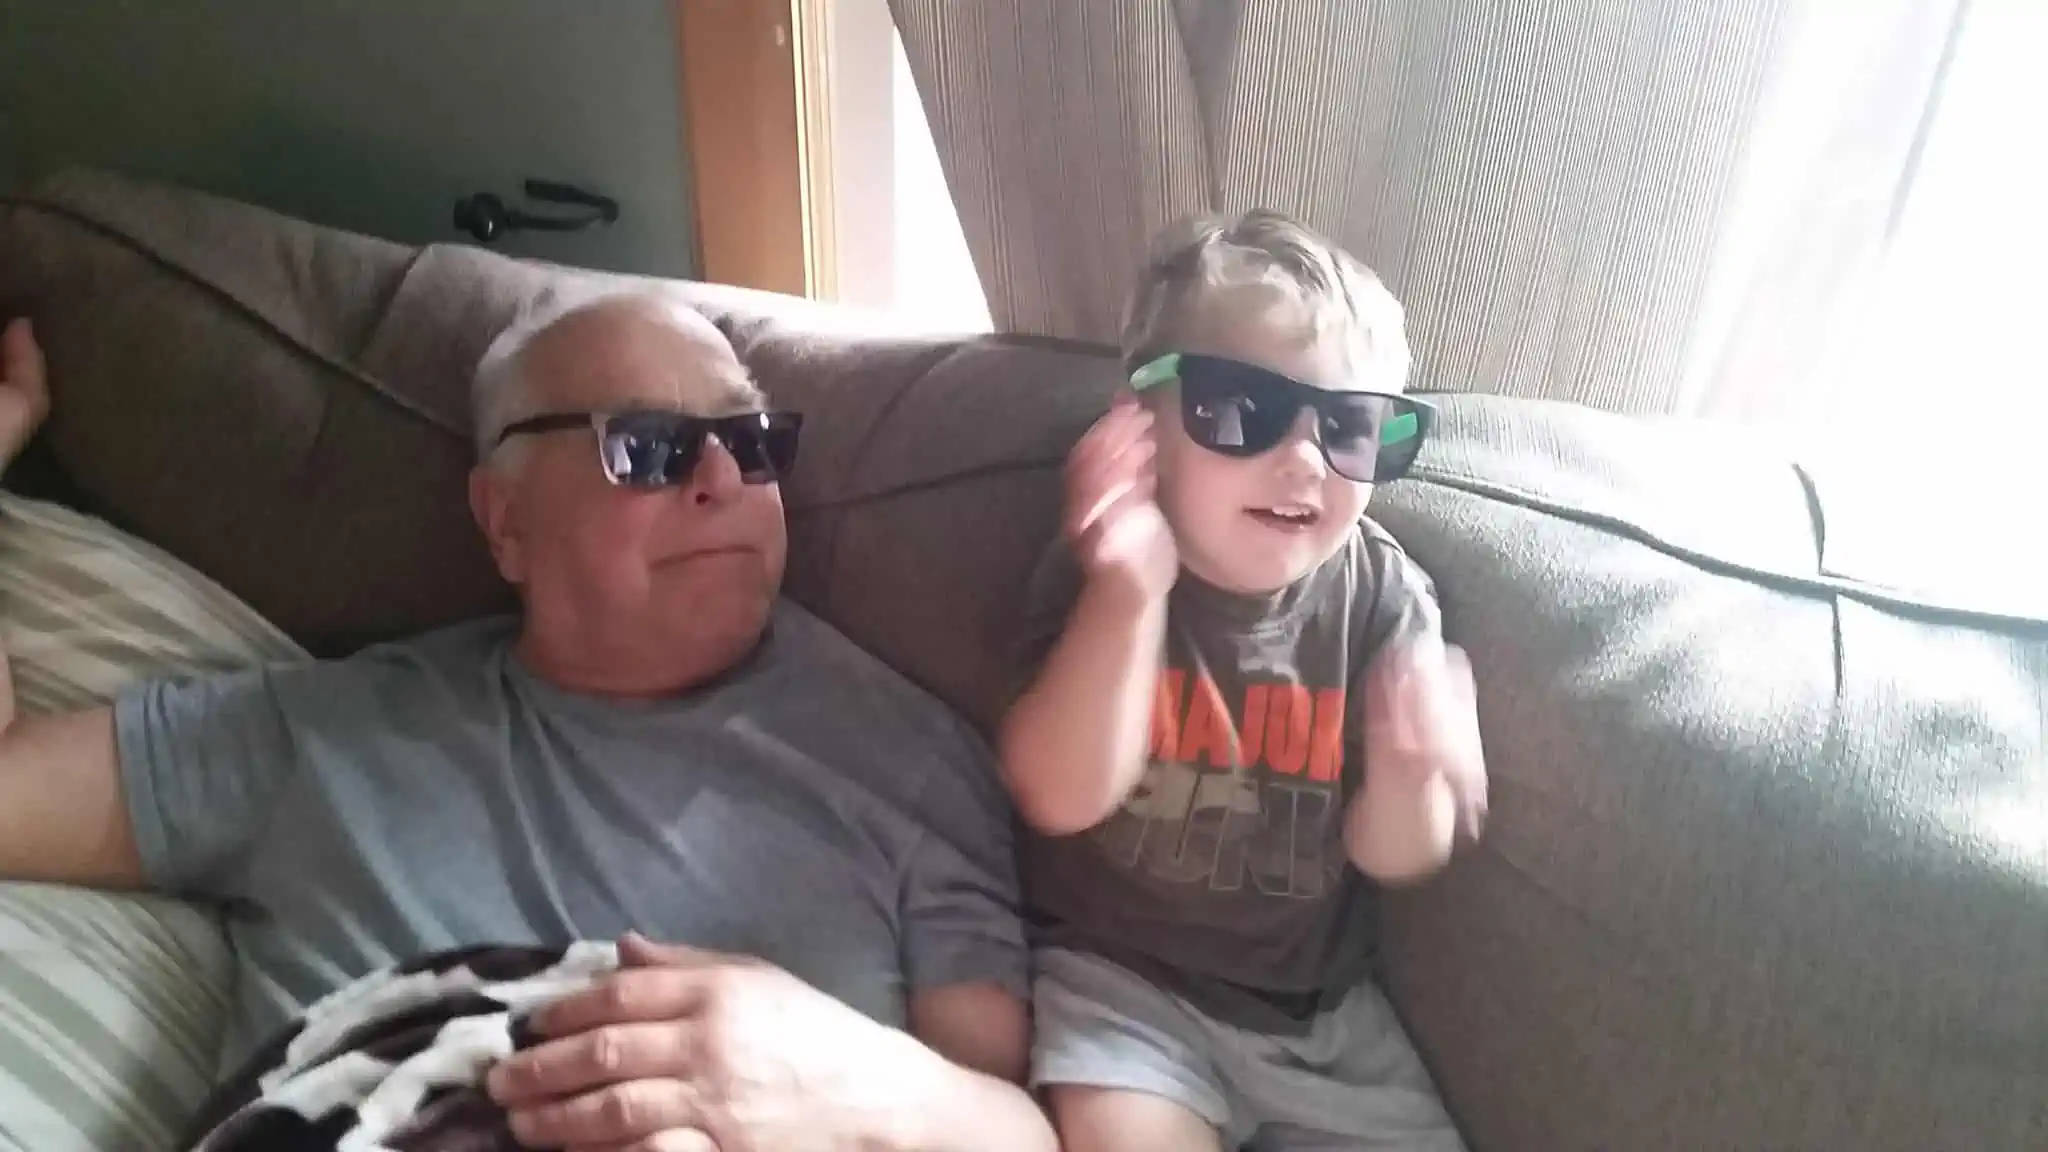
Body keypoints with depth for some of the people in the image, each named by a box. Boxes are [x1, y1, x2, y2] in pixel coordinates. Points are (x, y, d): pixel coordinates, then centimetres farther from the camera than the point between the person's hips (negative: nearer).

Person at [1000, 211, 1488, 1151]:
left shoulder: (1380, 595, -7)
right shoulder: (1105, 573, -13)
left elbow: (1392, 857, -3)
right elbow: (1062, 798, -24)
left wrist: (1407, 769, -27)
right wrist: (1131, 587, -35)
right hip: (1122, 978, -3)